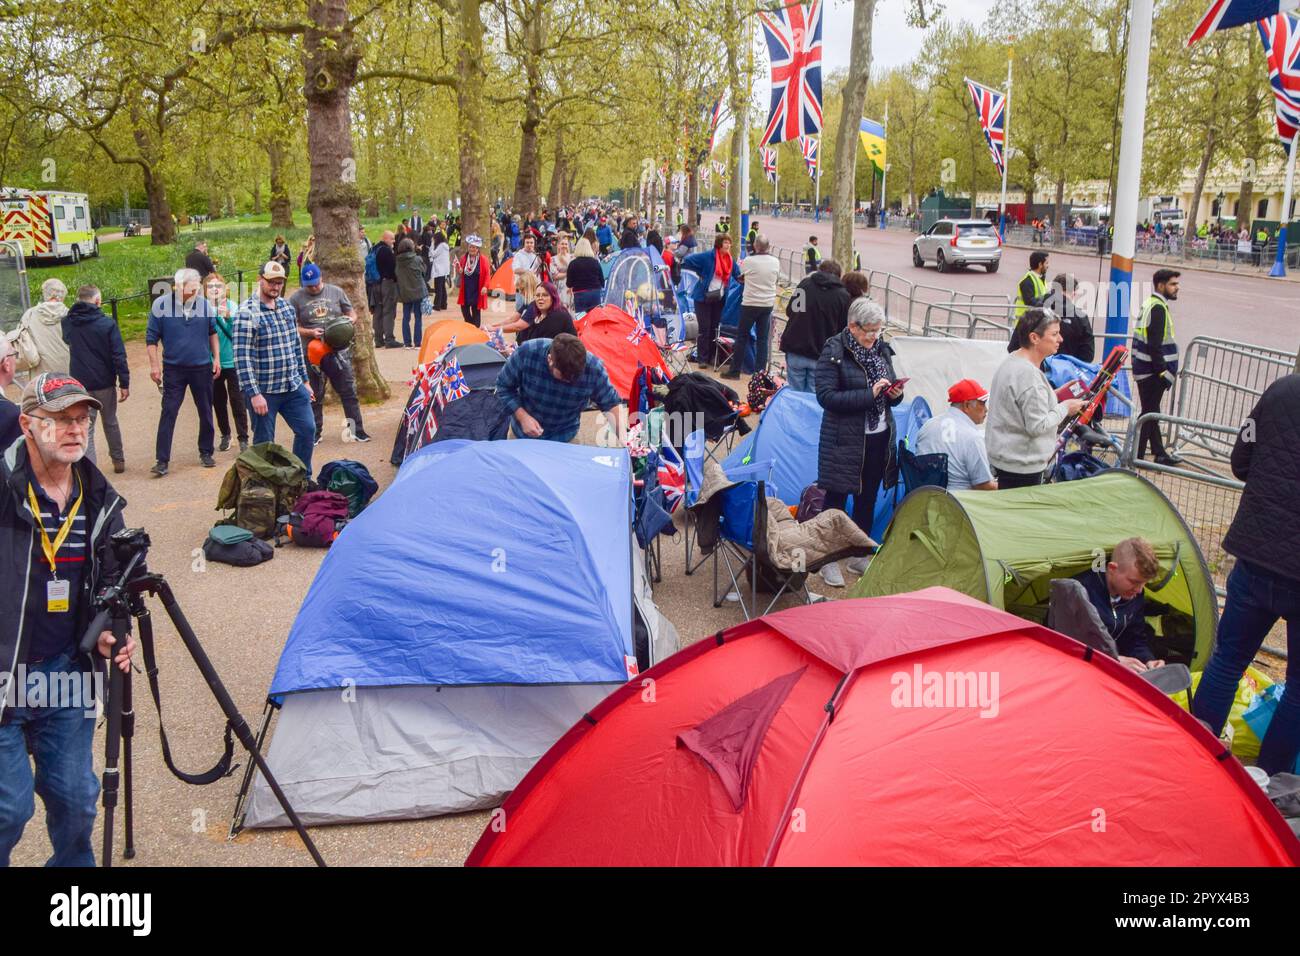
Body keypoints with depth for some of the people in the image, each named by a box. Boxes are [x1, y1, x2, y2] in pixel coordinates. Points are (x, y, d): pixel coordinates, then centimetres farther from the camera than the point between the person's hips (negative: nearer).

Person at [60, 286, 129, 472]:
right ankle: (118, 460, 31)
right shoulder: (107, 324, -10)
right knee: (110, 423, 18)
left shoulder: (66, 323, -1)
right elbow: (119, 356, -12)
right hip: (105, 384, -1)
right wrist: (124, 383, -7)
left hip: (79, 385, 1)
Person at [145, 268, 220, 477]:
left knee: (206, 412, 10)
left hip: (202, 368, 2)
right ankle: (162, 461, -1)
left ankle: (206, 453, 25)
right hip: (173, 369, -2)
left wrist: (216, 358, 7)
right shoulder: (161, 305, -8)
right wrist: (154, 364, -9)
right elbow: (151, 337, -3)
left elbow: (212, 332, 12)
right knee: (168, 414, -4)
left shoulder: (204, 304, -2)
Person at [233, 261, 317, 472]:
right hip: (264, 391, -6)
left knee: (307, 429, 8)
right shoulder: (247, 313, -14)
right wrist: (254, 394, -21)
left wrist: (304, 380, 17)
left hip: (293, 387, 7)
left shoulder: (287, 307, 9)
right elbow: (243, 357, -18)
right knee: (264, 443, 4)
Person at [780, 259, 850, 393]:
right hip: (821, 355, -1)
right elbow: (844, 328, -1)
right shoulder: (843, 296, -4)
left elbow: (789, 311, 9)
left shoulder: (805, 284, 0)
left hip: (795, 350, 1)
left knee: (795, 393, 10)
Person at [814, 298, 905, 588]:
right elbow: (826, 396, -19)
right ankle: (829, 561, 15)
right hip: (844, 440, -6)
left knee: (868, 499, 15)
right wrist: (869, 394, -23)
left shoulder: (882, 350, 8)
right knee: (836, 499, 3)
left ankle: (858, 556, 29)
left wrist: (895, 394, -6)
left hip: (879, 438, 6)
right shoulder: (834, 352, -11)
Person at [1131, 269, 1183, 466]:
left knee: (1151, 412, 15)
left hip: (1145, 369, 10)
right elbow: (1155, 346, -23)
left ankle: (1159, 453, 26)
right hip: (1152, 372, -10)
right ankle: (1136, 456, 2)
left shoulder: (1149, 304, 13)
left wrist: (1169, 370, 22)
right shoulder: (1158, 308, -18)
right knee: (1149, 413, -3)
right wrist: (1165, 373, -19)